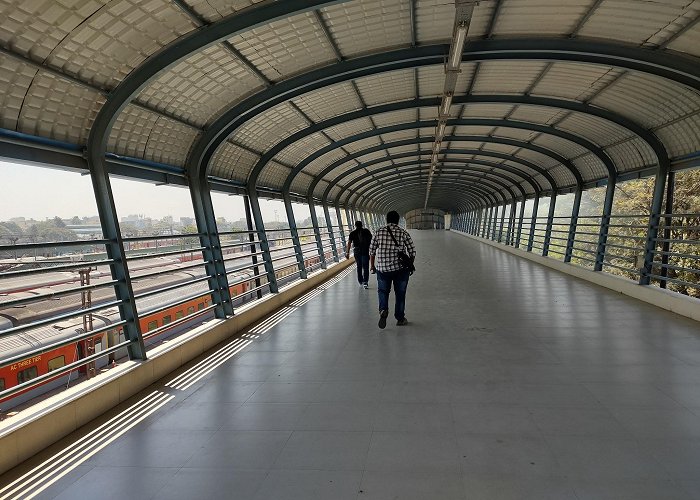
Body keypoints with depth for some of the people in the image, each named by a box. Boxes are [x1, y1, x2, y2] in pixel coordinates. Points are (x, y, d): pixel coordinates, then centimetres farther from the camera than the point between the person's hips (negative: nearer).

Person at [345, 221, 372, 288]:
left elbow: (349, 243, -8)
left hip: (357, 251, 1)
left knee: (359, 267, 16)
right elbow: (371, 239, 4)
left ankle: (361, 282, 23)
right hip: (366, 251, -1)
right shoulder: (366, 231, 1)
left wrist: (347, 252, -9)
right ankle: (365, 282, -15)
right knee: (365, 267, -2)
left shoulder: (353, 233, -1)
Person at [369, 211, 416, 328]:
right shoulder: (404, 233, -2)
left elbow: (372, 250, 1)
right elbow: (412, 251, -2)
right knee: (400, 293, 13)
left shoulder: (379, 232, -1)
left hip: (382, 268, 0)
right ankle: (400, 318, 21)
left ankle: (383, 310, -7)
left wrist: (372, 265, 12)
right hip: (400, 269, 0)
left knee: (383, 291, 17)